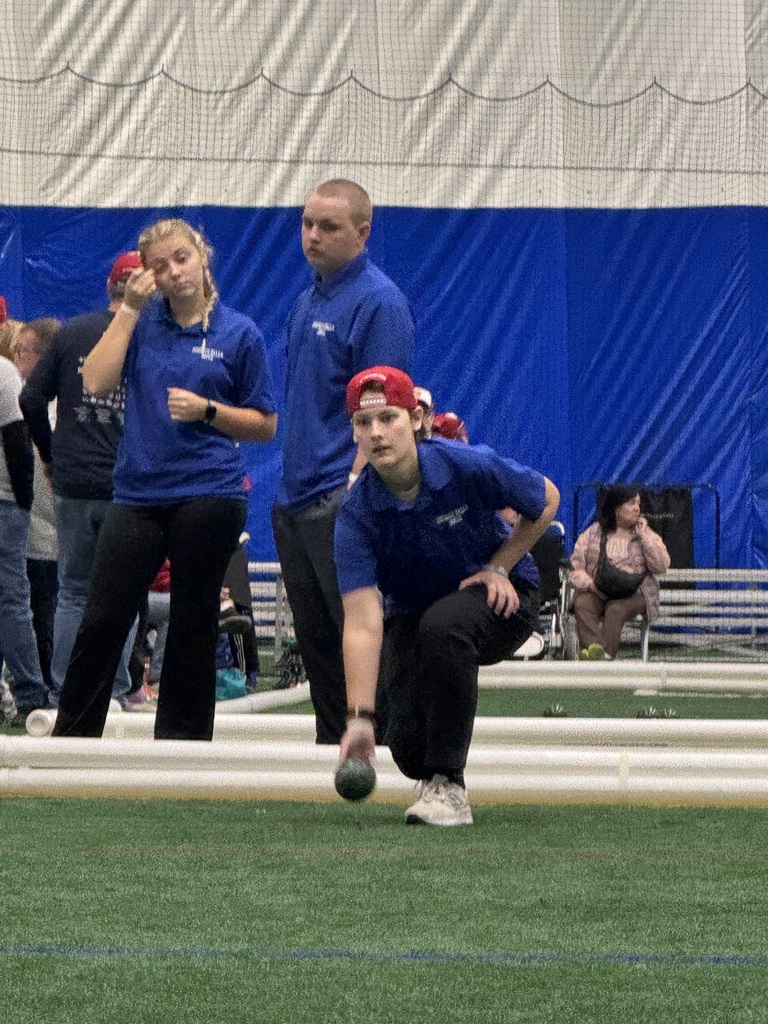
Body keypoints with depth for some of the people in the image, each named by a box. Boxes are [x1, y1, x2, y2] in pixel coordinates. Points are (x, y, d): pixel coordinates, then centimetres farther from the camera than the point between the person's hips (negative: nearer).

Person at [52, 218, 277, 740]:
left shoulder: (239, 333, 3)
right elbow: (96, 382, -5)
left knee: (192, 628, 4)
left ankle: (181, 745, 11)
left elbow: (266, 424, 5)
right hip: (139, 494, 2)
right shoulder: (143, 322, 9)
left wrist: (207, 410, -11)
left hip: (209, 495, -2)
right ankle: (70, 738, 7)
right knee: (101, 622, -2)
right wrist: (129, 309, -6)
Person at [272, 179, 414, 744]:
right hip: (296, 501, 9)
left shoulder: (378, 301, -10)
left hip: (341, 503, -9)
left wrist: (353, 488, -21)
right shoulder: (308, 301, 18)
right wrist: (290, 485, 19)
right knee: (316, 644, 10)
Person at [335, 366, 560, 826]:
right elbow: (363, 623, -31)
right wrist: (360, 718, -40)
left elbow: (547, 500, -4)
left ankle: (448, 785, -28)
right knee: (410, 749, -14)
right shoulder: (357, 514, -24)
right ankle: (431, 773, 28)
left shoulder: (470, 466, -25)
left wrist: (499, 566, -11)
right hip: (411, 614, 2)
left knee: (443, 624, -37)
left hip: (501, 599, -2)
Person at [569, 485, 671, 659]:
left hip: (633, 593, -1)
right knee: (582, 605, -32)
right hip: (596, 591, 1)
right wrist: (589, 583, -15)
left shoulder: (647, 535, 18)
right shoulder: (592, 534, 16)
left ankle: (606, 655, -51)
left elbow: (661, 567, 3)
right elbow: (575, 566, 6)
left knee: (616, 609, -34)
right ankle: (593, 648, -55)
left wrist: (644, 535, 0)